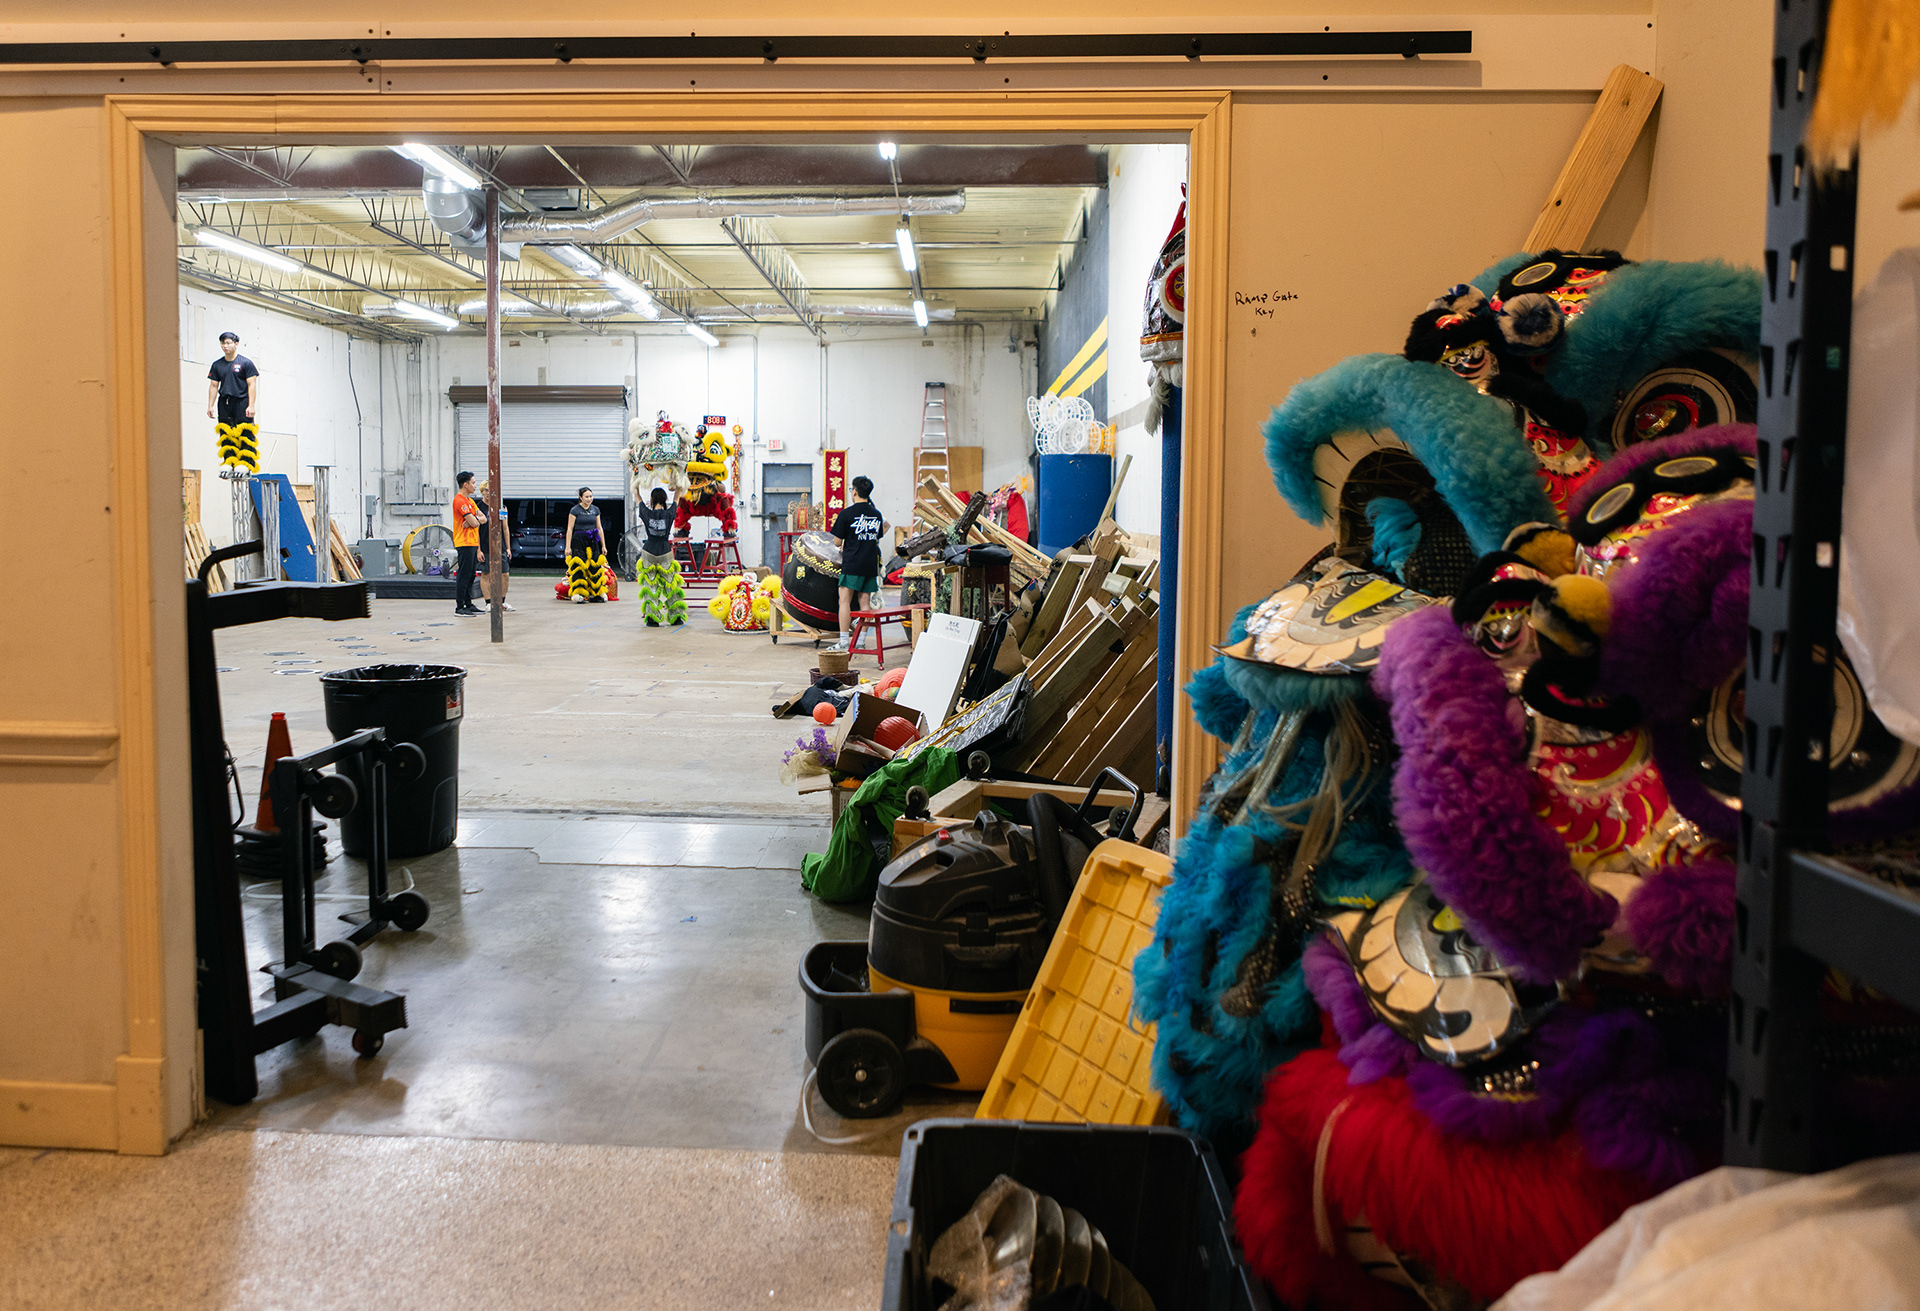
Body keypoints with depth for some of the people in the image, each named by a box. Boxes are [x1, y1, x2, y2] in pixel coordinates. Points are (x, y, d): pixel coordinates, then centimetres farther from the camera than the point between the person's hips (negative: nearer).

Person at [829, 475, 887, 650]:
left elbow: (837, 541, -4)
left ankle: (844, 642, -8)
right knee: (864, 602, 8)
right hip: (870, 565, 5)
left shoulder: (847, 513, -7)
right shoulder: (877, 515, 9)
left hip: (852, 565, -5)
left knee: (845, 601, -3)